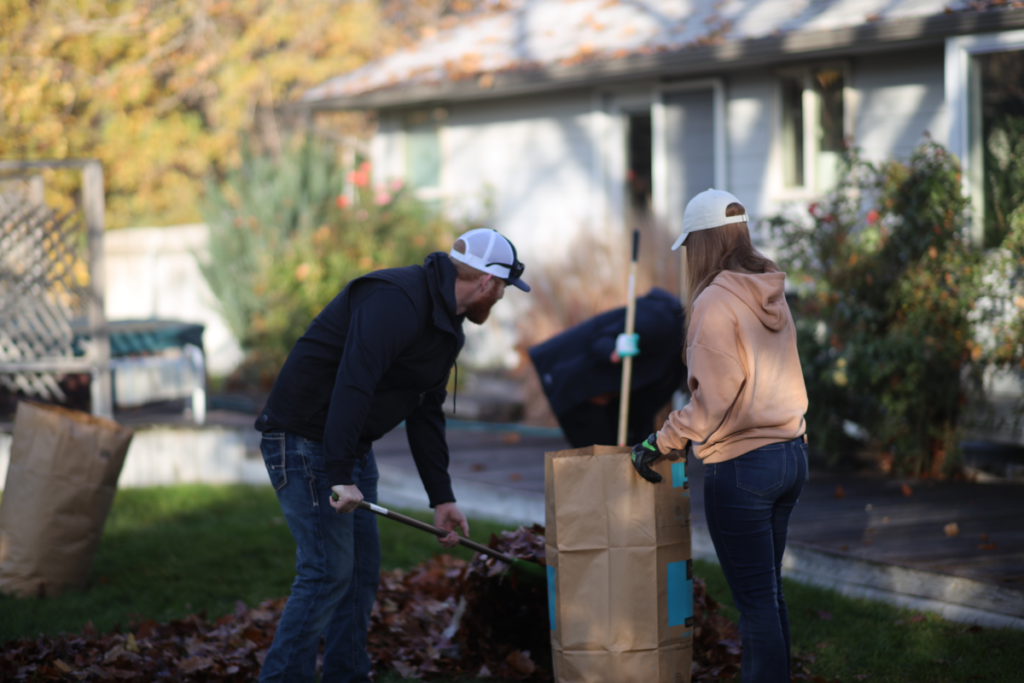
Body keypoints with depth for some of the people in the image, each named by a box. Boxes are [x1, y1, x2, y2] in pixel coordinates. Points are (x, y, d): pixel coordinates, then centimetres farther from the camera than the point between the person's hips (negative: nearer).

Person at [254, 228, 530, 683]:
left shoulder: (445, 328, 11)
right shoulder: (397, 302, -23)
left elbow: (426, 414, 18)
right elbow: (352, 385, -32)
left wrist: (441, 497, 15)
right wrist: (341, 478, -34)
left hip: (352, 446, 10)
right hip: (304, 438, -10)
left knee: (361, 570, 11)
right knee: (328, 570, -12)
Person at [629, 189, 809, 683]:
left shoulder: (715, 302, -15)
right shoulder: (772, 297, 10)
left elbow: (714, 398, -18)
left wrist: (660, 443, -9)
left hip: (740, 465, -8)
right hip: (790, 454, 8)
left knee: (756, 600, -2)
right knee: (767, 592, 17)